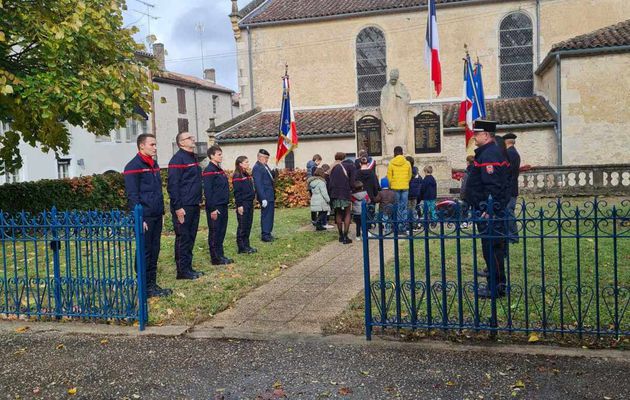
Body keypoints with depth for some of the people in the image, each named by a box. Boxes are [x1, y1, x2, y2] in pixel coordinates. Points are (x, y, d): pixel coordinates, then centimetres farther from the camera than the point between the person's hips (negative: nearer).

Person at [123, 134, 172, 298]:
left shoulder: (154, 164, 16)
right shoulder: (133, 166, -10)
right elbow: (132, 195, -14)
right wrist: (139, 219, -18)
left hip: (156, 216, 8)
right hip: (145, 218, -8)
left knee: (154, 252, 11)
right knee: (144, 252, -2)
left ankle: (152, 285, 20)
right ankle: (145, 288, 6)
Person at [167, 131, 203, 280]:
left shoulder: (192, 157, 16)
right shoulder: (178, 159, -12)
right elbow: (172, 185, -18)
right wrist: (178, 207, -20)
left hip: (194, 206, 9)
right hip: (183, 208, -9)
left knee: (190, 238, 13)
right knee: (183, 238, -2)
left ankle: (188, 268, 20)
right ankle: (183, 271, 5)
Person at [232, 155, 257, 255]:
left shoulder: (247, 175, 14)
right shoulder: (237, 176, -11)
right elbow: (237, 192, -15)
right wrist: (239, 205, -18)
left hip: (249, 203, 8)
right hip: (243, 204, -8)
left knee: (248, 225, 11)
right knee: (242, 226, -2)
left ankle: (246, 245, 18)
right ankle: (241, 247, 5)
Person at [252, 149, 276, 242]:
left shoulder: (265, 166, 13)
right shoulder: (257, 168, -15)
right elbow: (258, 184, -20)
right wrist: (263, 198, -23)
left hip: (270, 196, 9)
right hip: (265, 196, -9)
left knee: (270, 215, 16)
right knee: (266, 215, -2)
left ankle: (267, 233, 26)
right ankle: (265, 235, 6)